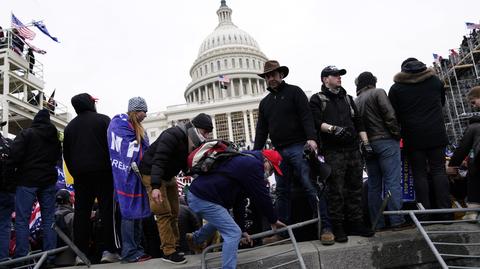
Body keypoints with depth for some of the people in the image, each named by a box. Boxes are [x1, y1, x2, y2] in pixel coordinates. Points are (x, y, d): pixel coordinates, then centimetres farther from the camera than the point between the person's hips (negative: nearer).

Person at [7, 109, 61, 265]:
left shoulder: (26, 134, -8)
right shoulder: (55, 137, 11)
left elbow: (15, 154, -16)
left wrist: (10, 170, -3)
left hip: (27, 180, -5)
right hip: (48, 180, 5)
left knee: (22, 219, -1)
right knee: (49, 218, 8)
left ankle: (21, 257, -3)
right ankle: (50, 256, 9)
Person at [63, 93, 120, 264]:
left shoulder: (70, 126, 15)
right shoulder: (103, 120, -1)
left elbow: (66, 153, 16)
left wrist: (74, 172, 19)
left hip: (80, 173, 5)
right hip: (102, 171, -4)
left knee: (81, 212, 5)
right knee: (107, 210, -3)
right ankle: (109, 250, -7)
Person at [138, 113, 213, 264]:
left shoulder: (192, 141, 0)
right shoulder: (172, 135, -27)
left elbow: (186, 166, 1)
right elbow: (158, 161, -35)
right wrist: (155, 187, -44)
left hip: (169, 176, 9)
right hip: (152, 174, -9)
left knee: (174, 212, 8)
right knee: (164, 213, -12)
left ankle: (175, 246, 15)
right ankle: (169, 252, -7)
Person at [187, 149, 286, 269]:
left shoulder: (245, 162, 18)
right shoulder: (253, 164, -12)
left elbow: (239, 200, 20)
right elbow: (262, 196, -11)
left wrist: (242, 229, 21)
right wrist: (273, 220, 5)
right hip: (203, 199, -11)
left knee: (221, 220, 35)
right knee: (233, 233, -8)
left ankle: (195, 238, 56)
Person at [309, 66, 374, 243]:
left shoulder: (347, 99, 23)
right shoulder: (317, 99, 6)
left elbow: (359, 122, 21)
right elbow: (316, 122, -9)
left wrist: (366, 143, 11)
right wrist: (333, 128, -25)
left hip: (353, 149, 6)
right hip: (333, 152, -6)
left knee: (355, 188, 8)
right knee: (335, 191, -5)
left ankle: (356, 223, 17)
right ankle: (337, 228, 3)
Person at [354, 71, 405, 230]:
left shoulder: (356, 102, 17)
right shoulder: (378, 93, 0)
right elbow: (389, 115, -11)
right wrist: (397, 133, -3)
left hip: (367, 144, 6)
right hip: (386, 141, -6)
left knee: (374, 185, 7)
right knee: (392, 181, -5)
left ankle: (377, 223, 9)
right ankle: (396, 220, -6)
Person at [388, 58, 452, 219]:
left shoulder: (396, 88, 1)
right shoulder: (436, 81, 10)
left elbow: (393, 114, 2)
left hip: (413, 136, -2)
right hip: (436, 134, 2)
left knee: (419, 174, 2)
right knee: (439, 171, 5)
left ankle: (424, 215, 1)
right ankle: (445, 213, 3)